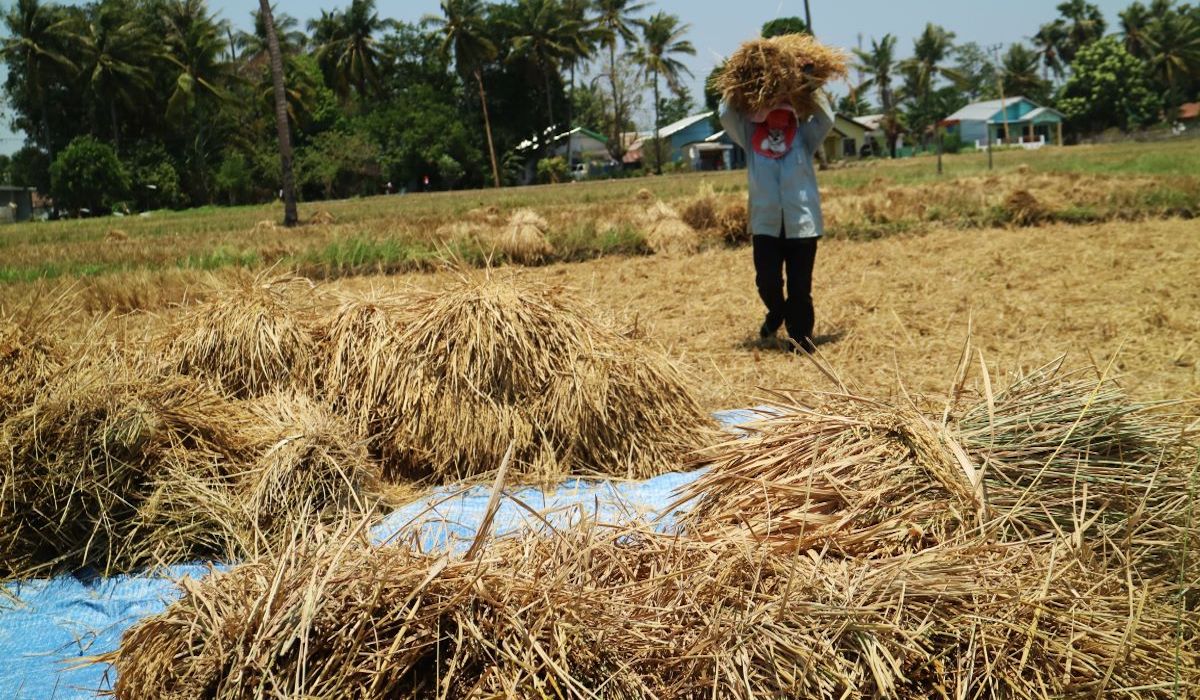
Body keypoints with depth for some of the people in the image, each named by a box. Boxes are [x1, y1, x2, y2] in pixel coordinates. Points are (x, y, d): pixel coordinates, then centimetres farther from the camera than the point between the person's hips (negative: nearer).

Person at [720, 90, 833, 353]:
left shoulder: (804, 135, 5)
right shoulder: (751, 137, 7)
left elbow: (826, 119, -10)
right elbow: (726, 116, -2)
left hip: (803, 223, -1)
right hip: (765, 224, 1)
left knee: (800, 287, 3)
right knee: (766, 281, 1)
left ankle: (801, 339, 15)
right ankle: (777, 312, 34)